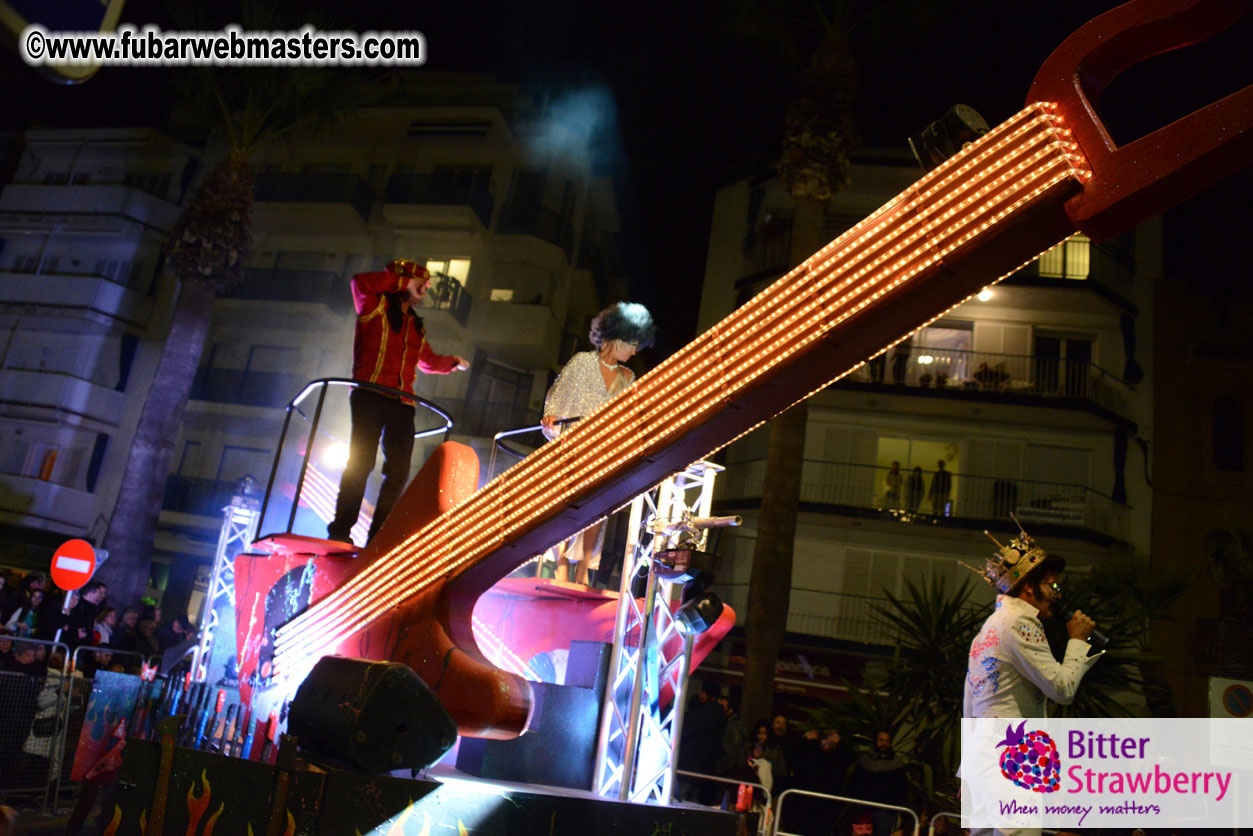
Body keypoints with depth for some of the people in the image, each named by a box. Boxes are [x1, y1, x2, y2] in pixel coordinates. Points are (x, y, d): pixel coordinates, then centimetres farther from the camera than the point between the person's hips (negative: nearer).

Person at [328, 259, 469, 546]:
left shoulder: (416, 326, 26)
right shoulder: (375, 307, 9)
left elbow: (428, 361, 40)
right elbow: (361, 282, -9)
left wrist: (452, 362, 29)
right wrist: (402, 280, -1)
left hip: (402, 403, 6)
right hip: (370, 395, -6)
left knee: (398, 471, -2)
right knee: (361, 461, -12)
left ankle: (378, 538, 1)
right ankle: (340, 531, -7)